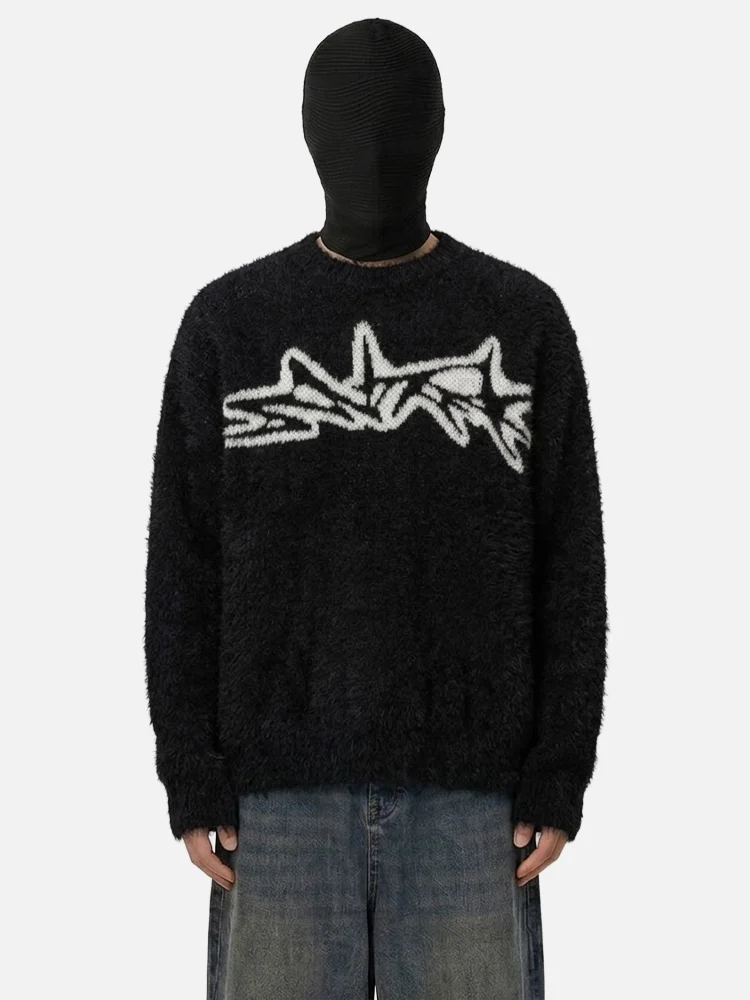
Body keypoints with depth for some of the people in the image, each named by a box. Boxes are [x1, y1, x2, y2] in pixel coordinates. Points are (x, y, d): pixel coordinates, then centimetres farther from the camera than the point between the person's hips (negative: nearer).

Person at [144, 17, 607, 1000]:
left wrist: (560, 779, -5)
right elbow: (186, 568, 2)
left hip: (468, 791, 0)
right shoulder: (228, 322, 2)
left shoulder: (526, 319, 2)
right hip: (284, 788, 0)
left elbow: (568, 565, 1)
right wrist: (193, 781, -4)